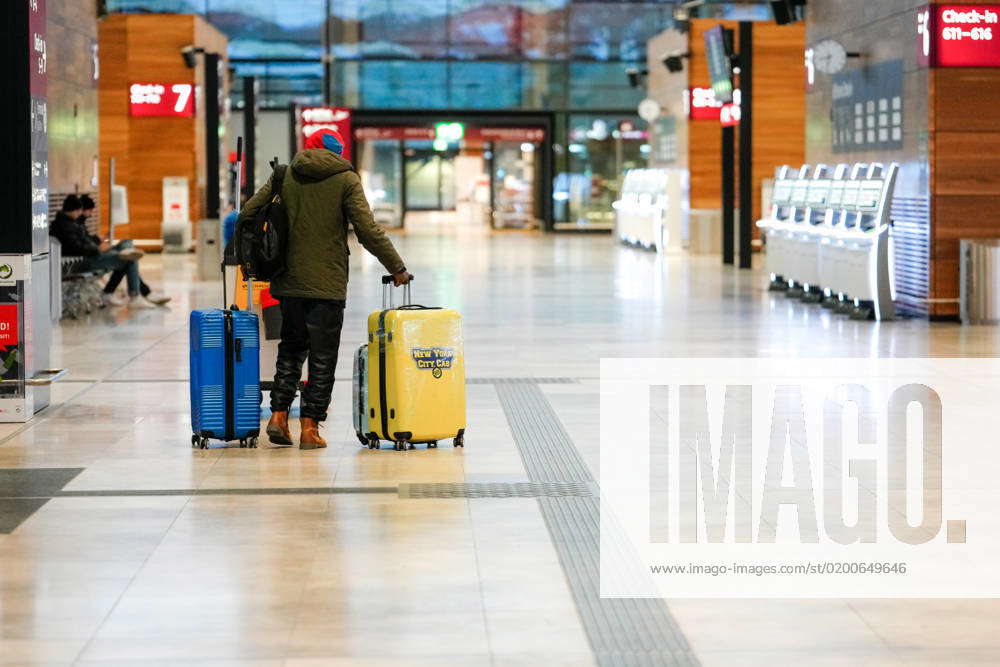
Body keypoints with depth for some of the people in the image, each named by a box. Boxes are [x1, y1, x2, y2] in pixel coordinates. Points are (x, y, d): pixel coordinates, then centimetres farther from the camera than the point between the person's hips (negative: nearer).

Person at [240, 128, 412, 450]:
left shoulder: (285, 176, 7)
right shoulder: (346, 180, -4)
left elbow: (248, 214, 5)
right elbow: (368, 230, -10)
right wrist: (397, 268, -2)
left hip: (289, 281, 4)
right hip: (327, 284, -4)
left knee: (292, 347, 19)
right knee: (322, 357, 4)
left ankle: (278, 414, 9)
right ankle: (310, 427, 2)